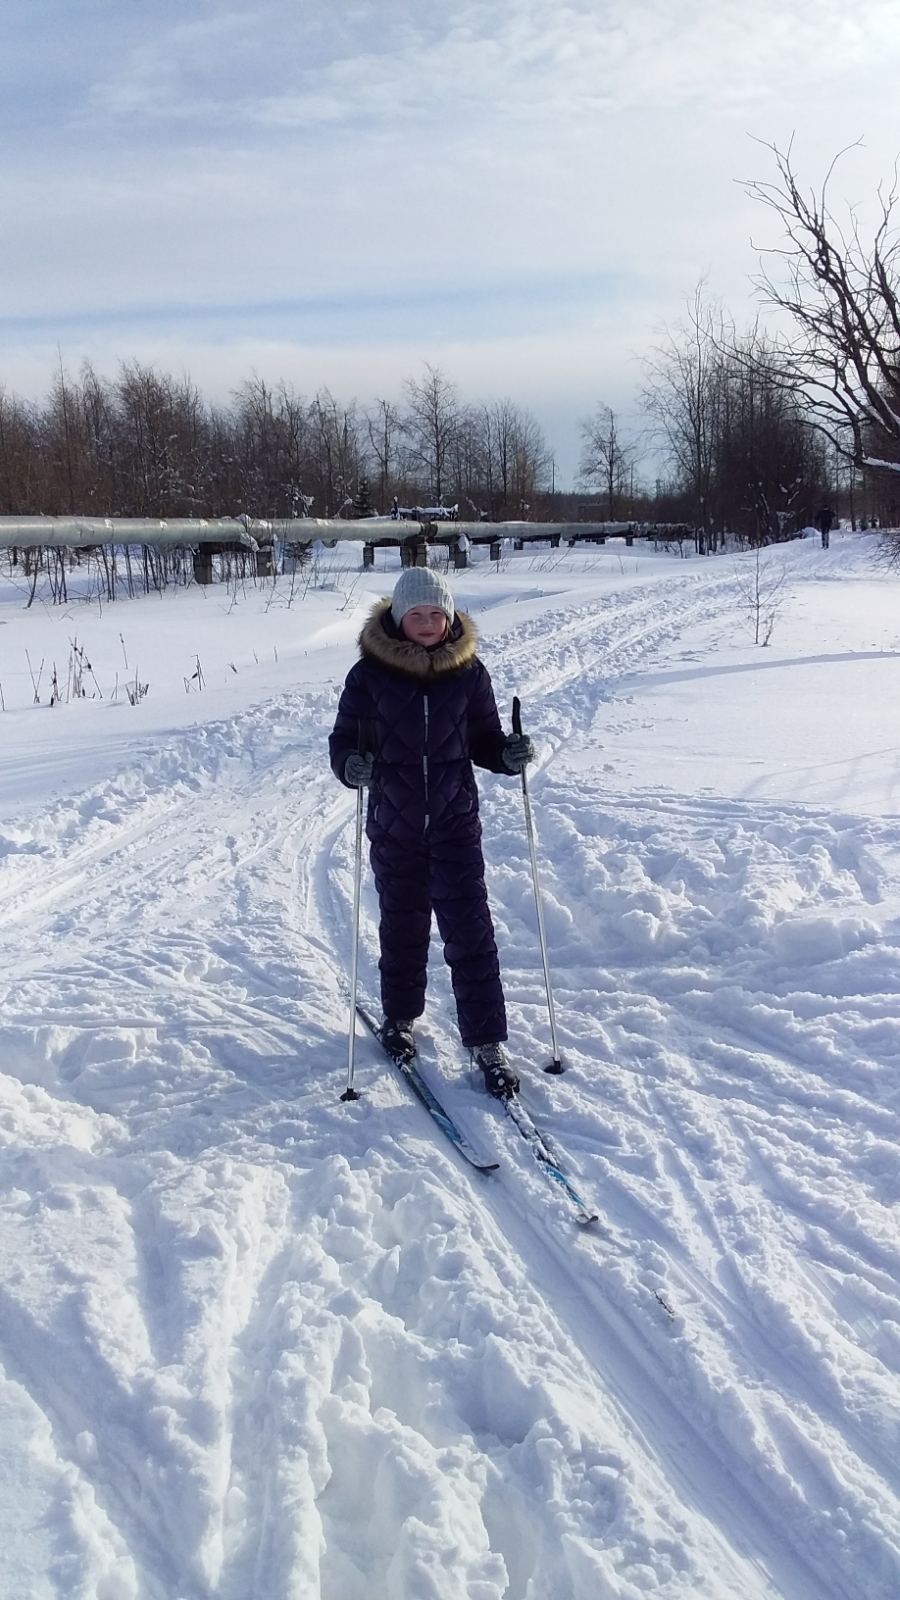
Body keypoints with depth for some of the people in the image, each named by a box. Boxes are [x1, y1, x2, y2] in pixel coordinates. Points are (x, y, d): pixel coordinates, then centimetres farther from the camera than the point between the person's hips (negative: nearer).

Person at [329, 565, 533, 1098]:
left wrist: (510, 753, -14)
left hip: (456, 820, 0)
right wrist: (351, 763, -23)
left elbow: (483, 740, 6)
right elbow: (345, 737, -1)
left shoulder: (468, 671, -2)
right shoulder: (370, 674, -6)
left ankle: (488, 1043, 5)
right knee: (403, 925, 15)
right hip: (394, 822, 0)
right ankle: (399, 1017, 38)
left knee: (470, 930, -3)